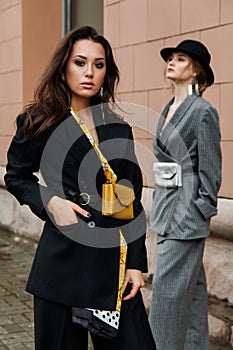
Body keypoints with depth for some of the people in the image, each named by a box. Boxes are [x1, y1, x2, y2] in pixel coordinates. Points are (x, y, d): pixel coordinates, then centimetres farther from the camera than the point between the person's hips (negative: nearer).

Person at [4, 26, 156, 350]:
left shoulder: (118, 129, 8)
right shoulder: (39, 123, -1)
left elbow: (132, 202, 10)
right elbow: (16, 177, 11)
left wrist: (136, 263, 3)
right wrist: (50, 201, -9)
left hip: (115, 261, 3)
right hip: (64, 257, -3)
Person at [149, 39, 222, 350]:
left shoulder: (203, 111, -11)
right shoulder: (167, 111, 13)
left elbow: (210, 168, -11)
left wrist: (202, 212, -12)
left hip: (188, 209, -8)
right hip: (166, 205, 8)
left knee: (168, 286, -5)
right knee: (191, 284, 15)